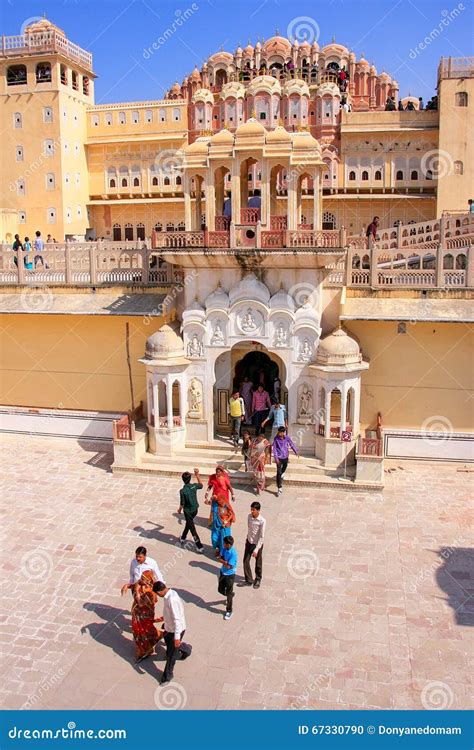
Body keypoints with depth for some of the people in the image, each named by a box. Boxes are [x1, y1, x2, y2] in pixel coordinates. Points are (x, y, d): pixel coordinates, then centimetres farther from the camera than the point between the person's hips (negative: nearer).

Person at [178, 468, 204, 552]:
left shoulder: (182, 491, -25)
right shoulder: (194, 486, -11)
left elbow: (182, 503, -17)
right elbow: (201, 485, 13)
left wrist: (179, 509, 4)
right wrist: (197, 475, 13)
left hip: (188, 511, -6)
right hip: (195, 510, 6)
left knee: (192, 528, 3)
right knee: (188, 524, 29)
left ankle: (199, 547, 3)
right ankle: (183, 538, 49)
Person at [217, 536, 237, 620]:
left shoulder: (233, 554, -30)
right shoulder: (224, 548, -9)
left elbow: (228, 566, -26)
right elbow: (219, 559, -4)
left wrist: (223, 560, -14)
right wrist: (225, 561, -22)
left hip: (230, 575, -7)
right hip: (223, 572, 7)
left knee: (229, 593, 7)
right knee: (220, 590, 22)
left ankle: (229, 611, 25)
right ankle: (231, 595, 51)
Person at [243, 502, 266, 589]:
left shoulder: (262, 521, -26)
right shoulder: (249, 516, -9)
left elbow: (262, 537, -23)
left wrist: (256, 550, -24)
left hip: (257, 544, -5)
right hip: (249, 542, 5)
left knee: (258, 563, 13)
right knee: (246, 561, 7)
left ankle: (258, 580, 35)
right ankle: (249, 580, 23)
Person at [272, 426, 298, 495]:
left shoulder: (287, 438, -8)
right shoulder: (276, 439, -13)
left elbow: (292, 445, 6)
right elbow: (274, 449, -11)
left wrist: (296, 452, 16)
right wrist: (276, 458, -16)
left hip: (285, 457, 3)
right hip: (279, 458, -3)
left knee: (283, 470, 25)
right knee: (279, 472, -7)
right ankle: (280, 488, -5)